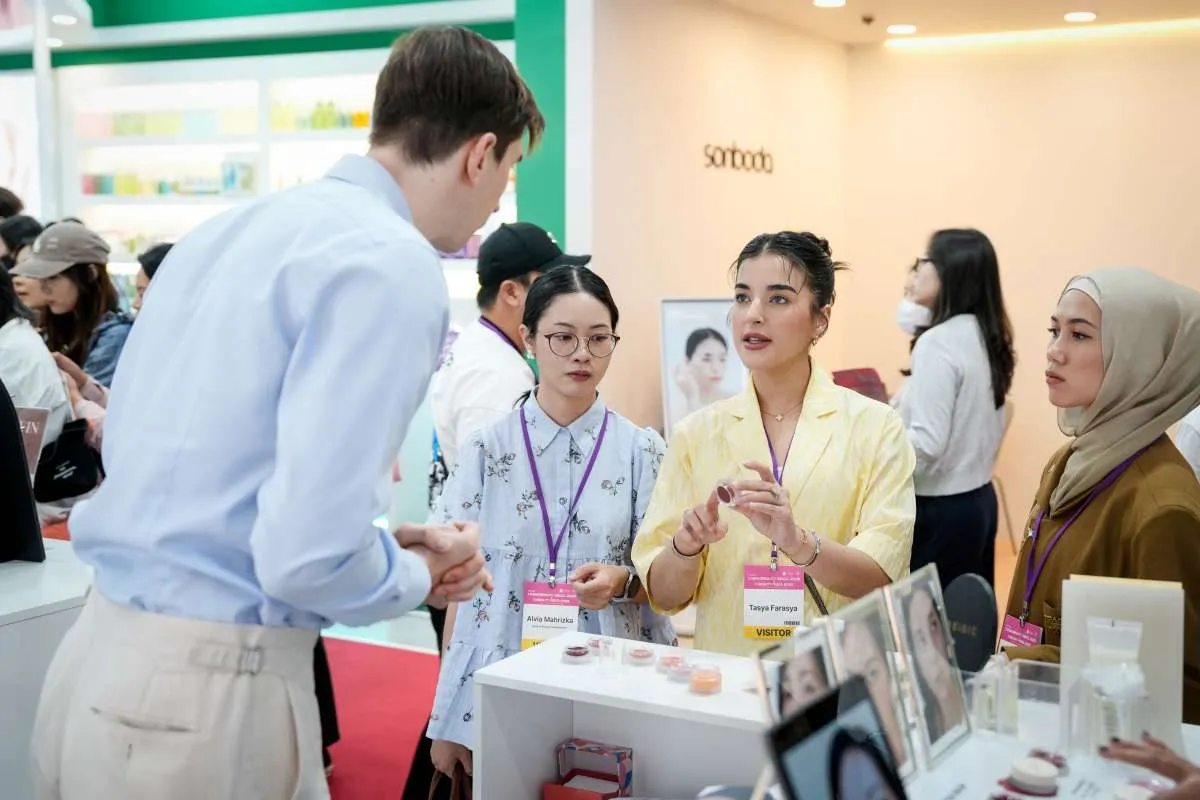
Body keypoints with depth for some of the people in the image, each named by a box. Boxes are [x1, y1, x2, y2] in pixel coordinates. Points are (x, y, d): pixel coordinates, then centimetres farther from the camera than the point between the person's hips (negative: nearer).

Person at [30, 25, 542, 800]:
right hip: (209, 693, -8)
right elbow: (306, 557, -24)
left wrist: (386, 545, 12)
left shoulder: (224, 230, 9)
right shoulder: (392, 263, -16)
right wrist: (418, 572, -1)